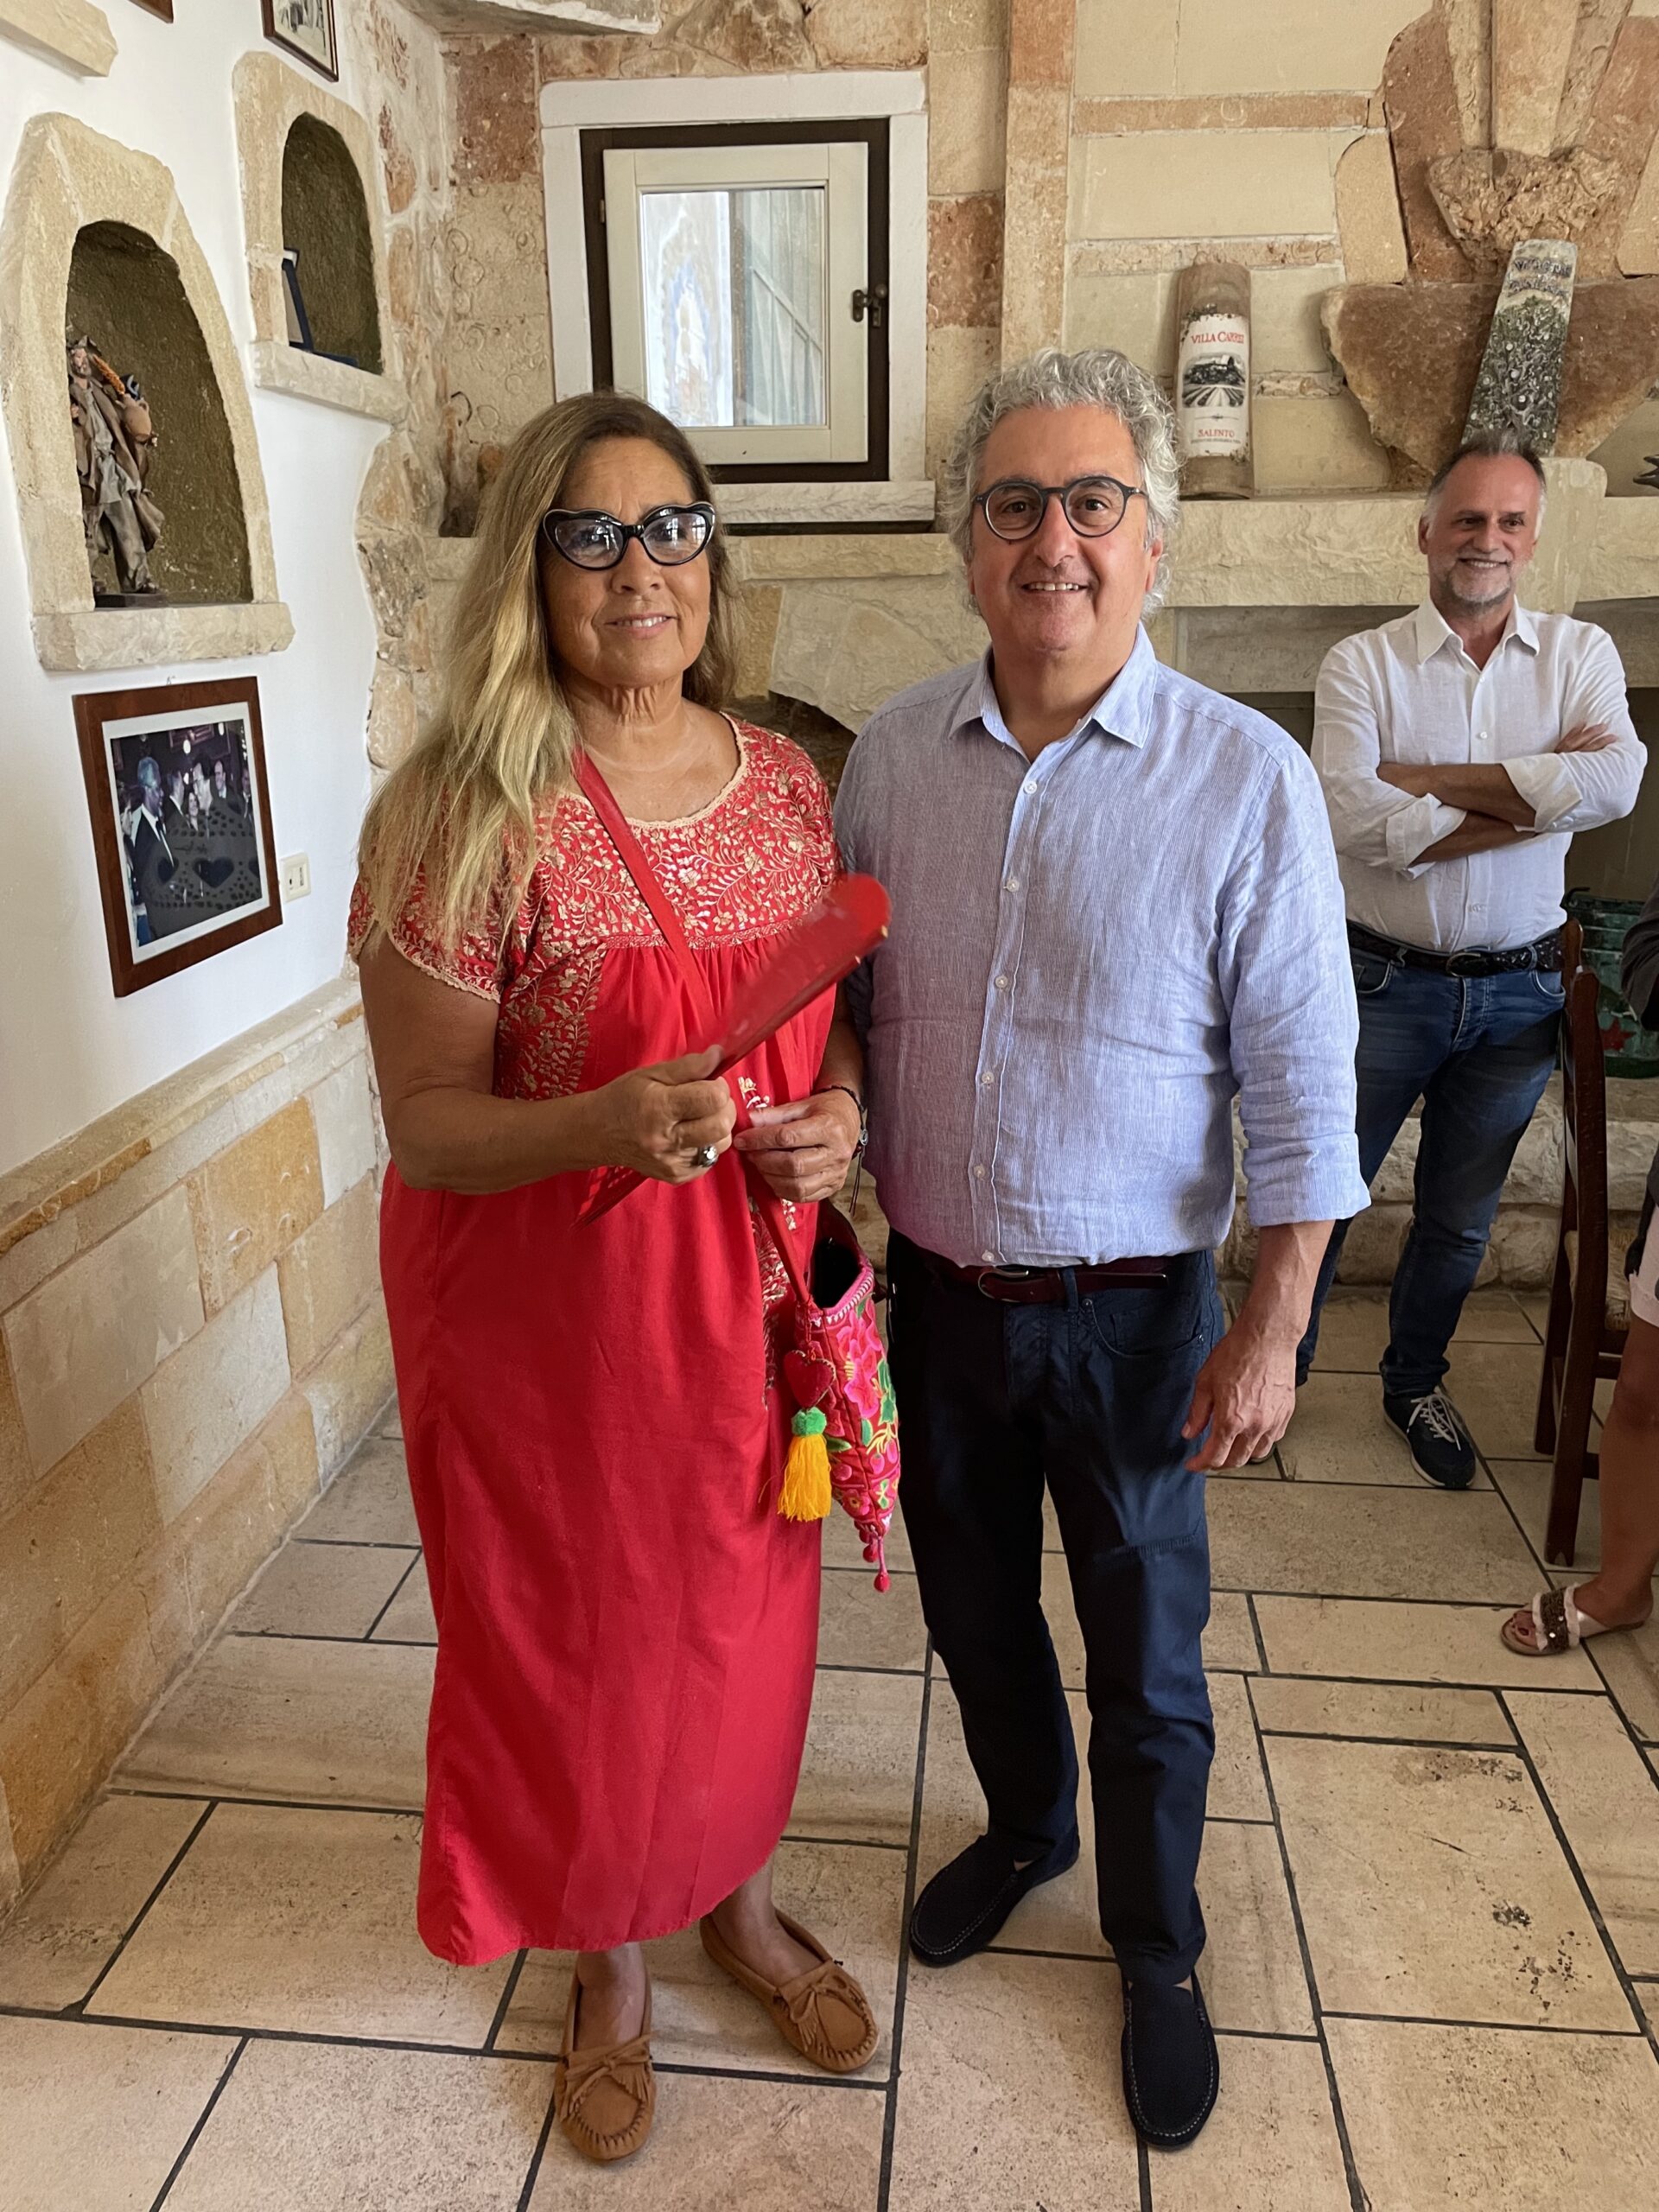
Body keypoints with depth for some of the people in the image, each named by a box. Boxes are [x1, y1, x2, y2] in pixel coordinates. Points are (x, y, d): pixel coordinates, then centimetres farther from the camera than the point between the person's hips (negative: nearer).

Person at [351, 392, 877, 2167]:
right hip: (547, 1307, -4)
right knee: (575, 1629, 15)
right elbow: (425, 1121, -13)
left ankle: (738, 1898, 51)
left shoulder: (783, 781, 1)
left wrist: (838, 1112, -10)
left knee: (743, 1604, 21)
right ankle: (608, 1957, 46)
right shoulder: (459, 813, -15)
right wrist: (606, 1123, -31)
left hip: (745, 1289, 4)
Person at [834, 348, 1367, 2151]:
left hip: (1131, 1308, -3)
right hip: (937, 1290, 4)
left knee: (1146, 1659, 15)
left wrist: (1271, 1331, -10)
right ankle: (1024, 1830, 53)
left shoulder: (1246, 780, -14)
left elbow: (1303, 1088, -10)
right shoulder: (891, 751, -3)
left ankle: (1156, 1951, 43)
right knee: (974, 1610, 23)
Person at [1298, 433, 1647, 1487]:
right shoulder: (1365, 663, -5)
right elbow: (1354, 820, -22)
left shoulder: (1580, 654, 2)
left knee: (1461, 1219, 17)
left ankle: (1416, 1382, 39)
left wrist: (1430, 780, -19)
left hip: (1516, 993, 3)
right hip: (1386, 983, -2)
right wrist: (1532, 796, -18)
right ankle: (1276, 1365, 30)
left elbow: (1615, 783, -18)